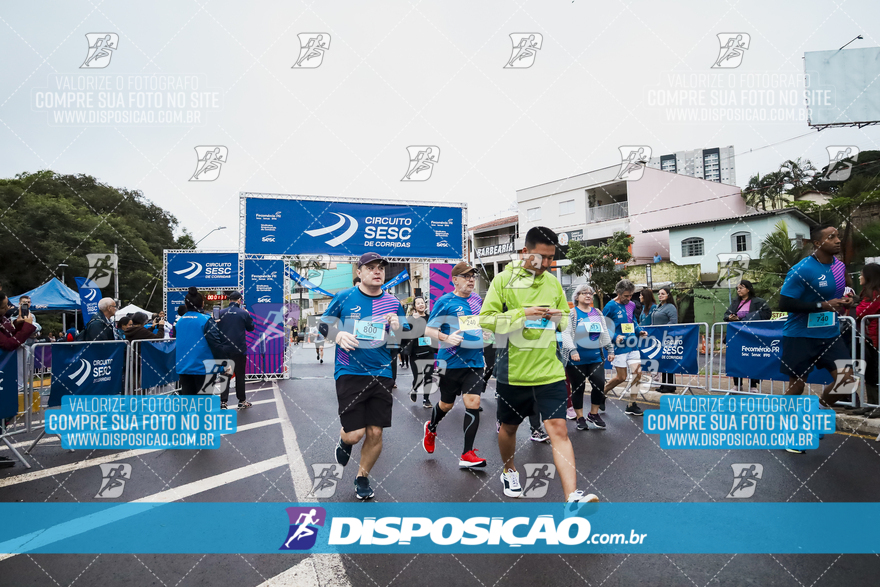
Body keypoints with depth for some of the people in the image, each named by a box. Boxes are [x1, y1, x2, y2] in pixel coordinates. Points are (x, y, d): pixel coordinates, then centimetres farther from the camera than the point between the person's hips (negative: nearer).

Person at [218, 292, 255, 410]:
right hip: (239, 350, -2)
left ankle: (223, 401, 2)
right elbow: (251, 328, 6)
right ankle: (242, 401, 14)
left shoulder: (221, 313, 0)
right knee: (240, 376, 8)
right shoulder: (244, 313, -7)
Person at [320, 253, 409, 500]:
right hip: (350, 373, -2)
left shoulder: (393, 303, 6)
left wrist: (397, 329, -10)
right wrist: (338, 335, -10)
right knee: (355, 433, -7)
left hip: (382, 374, 3)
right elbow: (323, 324, 9)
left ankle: (363, 476, 32)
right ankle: (344, 441, 33)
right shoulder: (343, 297, -1)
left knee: (375, 433, 5)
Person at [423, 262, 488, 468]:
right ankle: (431, 428, 46)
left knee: (473, 404, -6)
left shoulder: (477, 300, 8)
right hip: (451, 362, -3)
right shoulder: (445, 302, -7)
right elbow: (428, 329, -8)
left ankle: (467, 455, 3)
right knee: (446, 404, 13)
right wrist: (446, 338, -24)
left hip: (475, 362, 3)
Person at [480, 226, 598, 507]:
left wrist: (559, 316, -5)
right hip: (513, 371, -2)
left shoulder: (553, 282, 9)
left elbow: (567, 320, 19)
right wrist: (523, 313, -20)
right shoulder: (503, 280, -5)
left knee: (558, 429, -8)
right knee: (509, 426, 17)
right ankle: (509, 471, 44)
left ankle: (572, 497, -10)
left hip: (549, 370, 2)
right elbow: (486, 319, -11)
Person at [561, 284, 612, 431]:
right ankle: (580, 418, 18)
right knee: (578, 387, 4)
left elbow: (605, 332, 19)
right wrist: (572, 350, -24)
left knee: (599, 384, -2)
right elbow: (566, 333, -13)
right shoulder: (572, 313, -4)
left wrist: (610, 349, 14)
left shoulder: (597, 313, 13)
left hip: (596, 357, 4)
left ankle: (593, 414, 19)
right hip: (577, 359, -4)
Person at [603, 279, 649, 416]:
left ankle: (632, 405, 10)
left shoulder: (632, 305, 9)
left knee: (637, 372, -1)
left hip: (632, 346, 6)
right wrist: (615, 337, -21)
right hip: (619, 347, -6)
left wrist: (639, 331, 3)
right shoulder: (610, 307, -10)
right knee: (621, 377, 0)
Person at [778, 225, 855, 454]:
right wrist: (823, 305, -24)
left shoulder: (840, 266, 5)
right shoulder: (802, 270, -18)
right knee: (797, 385, 4)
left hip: (829, 334, 6)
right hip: (800, 336, -6)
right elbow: (784, 303, -21)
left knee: (846, 377, -8)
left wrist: (844, 301, -2)